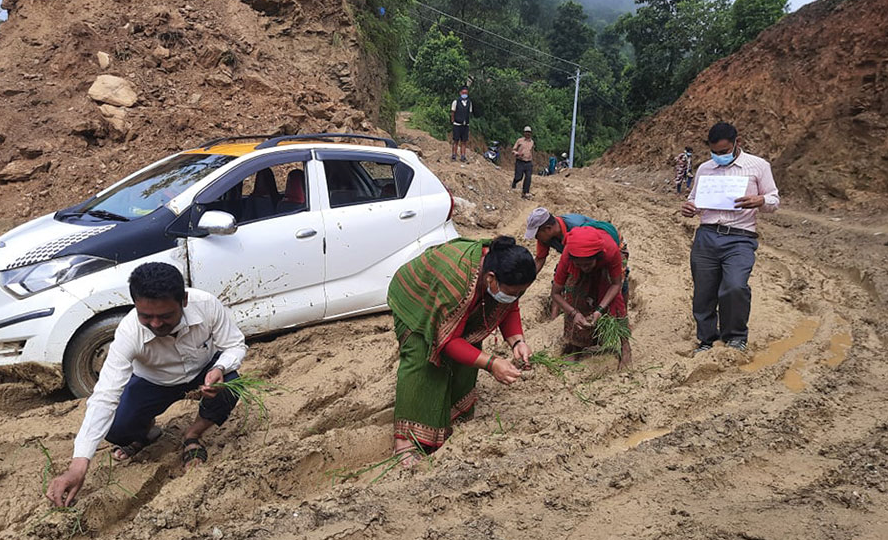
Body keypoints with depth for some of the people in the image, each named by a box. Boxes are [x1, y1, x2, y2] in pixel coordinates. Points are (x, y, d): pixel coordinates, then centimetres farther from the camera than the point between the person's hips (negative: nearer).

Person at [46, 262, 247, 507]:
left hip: (204, 369, 0)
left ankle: (192, 436, -1)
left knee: (228, 390, -33)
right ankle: (146, 431, 16)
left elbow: (235, 345, -18)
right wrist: (79, 464, -45)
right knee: (114, 429, -23)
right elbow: (104, 397, -37)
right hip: (154, 382, 0)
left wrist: (220, 369, -42)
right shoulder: (129, 333, -34)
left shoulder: (207, 305, -34)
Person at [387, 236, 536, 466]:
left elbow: (509, 309, -5)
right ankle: (407, 441, -21)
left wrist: (517, 342, -23)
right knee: (420, 360, -22)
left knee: (469, 352, -3)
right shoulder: (457, 281, -45)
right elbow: (446, 340, -36)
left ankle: (457, 415, 16)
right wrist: (491, 363, -43)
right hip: (415, 299, -7)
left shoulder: (504, 275, -24)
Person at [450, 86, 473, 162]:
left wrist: (467, 121, 9)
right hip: (457, 124, -3)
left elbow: (470, 113, 15)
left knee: (464, 141, 3)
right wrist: (453, 121, -2)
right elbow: (452, 113, 2)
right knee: (456, 141, -4)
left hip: (465, 125, 4)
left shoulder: (469, 102, 8)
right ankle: (453, 156, 2)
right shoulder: (456, 102, -4)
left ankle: (462, 156, 7)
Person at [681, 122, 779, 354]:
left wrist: (759, 201, -15)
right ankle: (707, 340, 25)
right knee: (703, 294, 4)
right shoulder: (704, 169, 18)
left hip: (740, 239, -4)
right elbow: (695, 199, 25)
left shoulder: (758, 166, 8)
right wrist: (689, 209, 0)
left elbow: (774, 201, 8)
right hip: (706, 237, 4)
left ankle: (735, 337, 1)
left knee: (735, 287, -24)